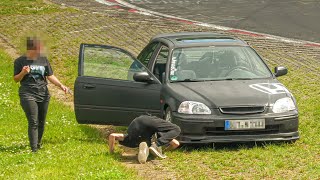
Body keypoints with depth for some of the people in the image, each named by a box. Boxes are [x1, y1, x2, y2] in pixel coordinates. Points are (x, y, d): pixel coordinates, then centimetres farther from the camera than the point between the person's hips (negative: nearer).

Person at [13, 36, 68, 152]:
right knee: (33, 122, -12)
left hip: (43, 95, 4)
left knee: (41, 122, 10)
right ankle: (34, 148, -12)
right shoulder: (20, 61, 0)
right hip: (28, 95, -4)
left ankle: (38, 143, 28)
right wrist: (23, 73, -16)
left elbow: (50, 76, 14)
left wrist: (60, 85, -1)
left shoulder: (43, 60, 10)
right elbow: (16, 79, 4)